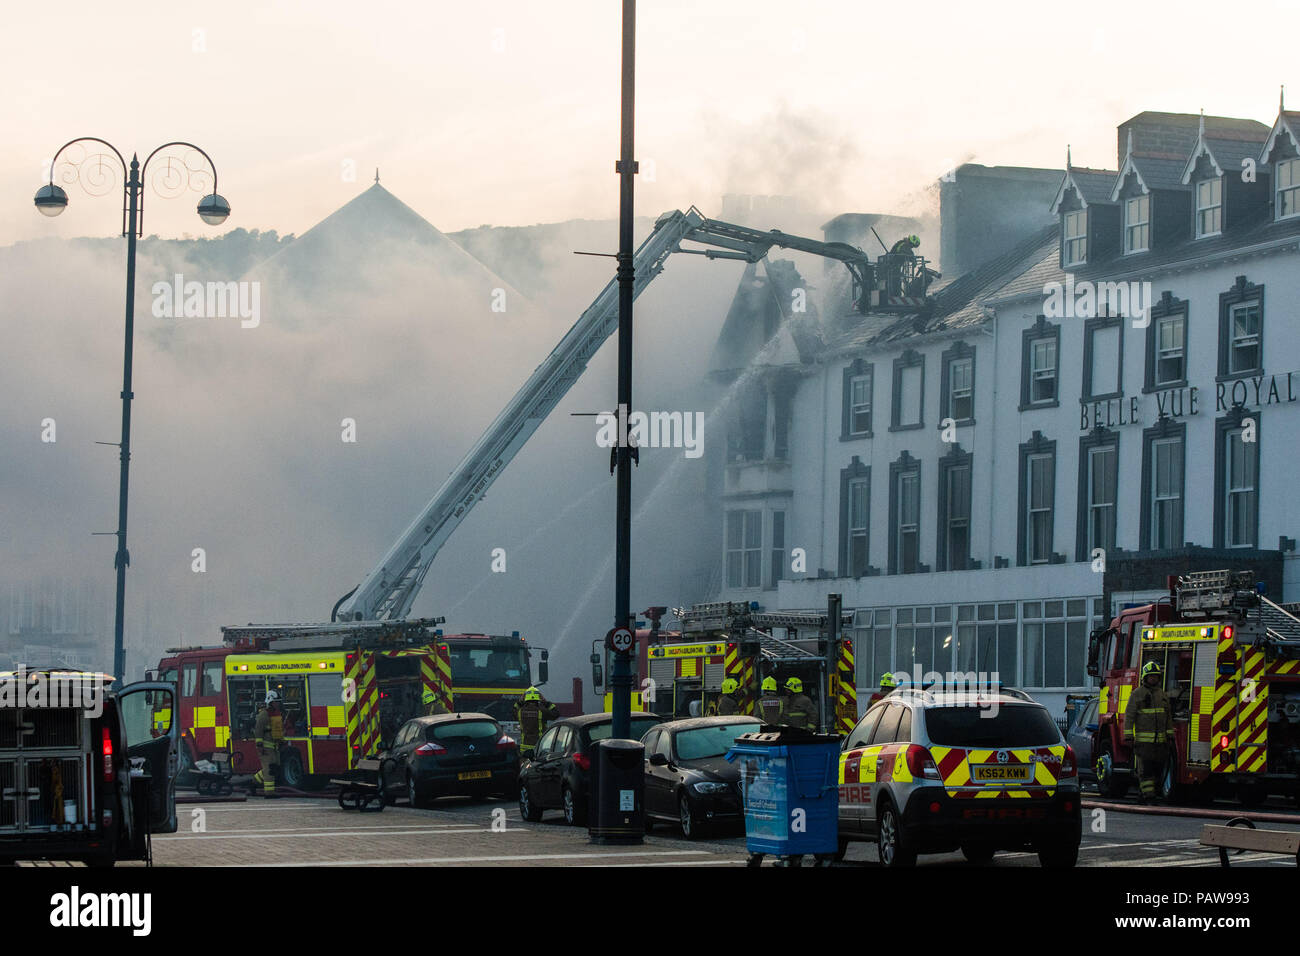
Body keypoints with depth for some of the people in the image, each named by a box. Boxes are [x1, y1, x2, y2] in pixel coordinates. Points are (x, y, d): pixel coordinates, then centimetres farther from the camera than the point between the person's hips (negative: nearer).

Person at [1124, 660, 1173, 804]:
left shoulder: (1163, 694, 14)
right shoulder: (1137, 694, 0)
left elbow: (1168, 717, 17)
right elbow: (1129, 715, -3)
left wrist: (1170, 736, 9)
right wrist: (1128, 736, -9)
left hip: (1160, 741, 5)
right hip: (1143, 740, -5)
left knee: (1158, 767, 5)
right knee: (1145, 768, -10)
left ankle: (1155, 790, 15)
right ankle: (1148, 794, -13)